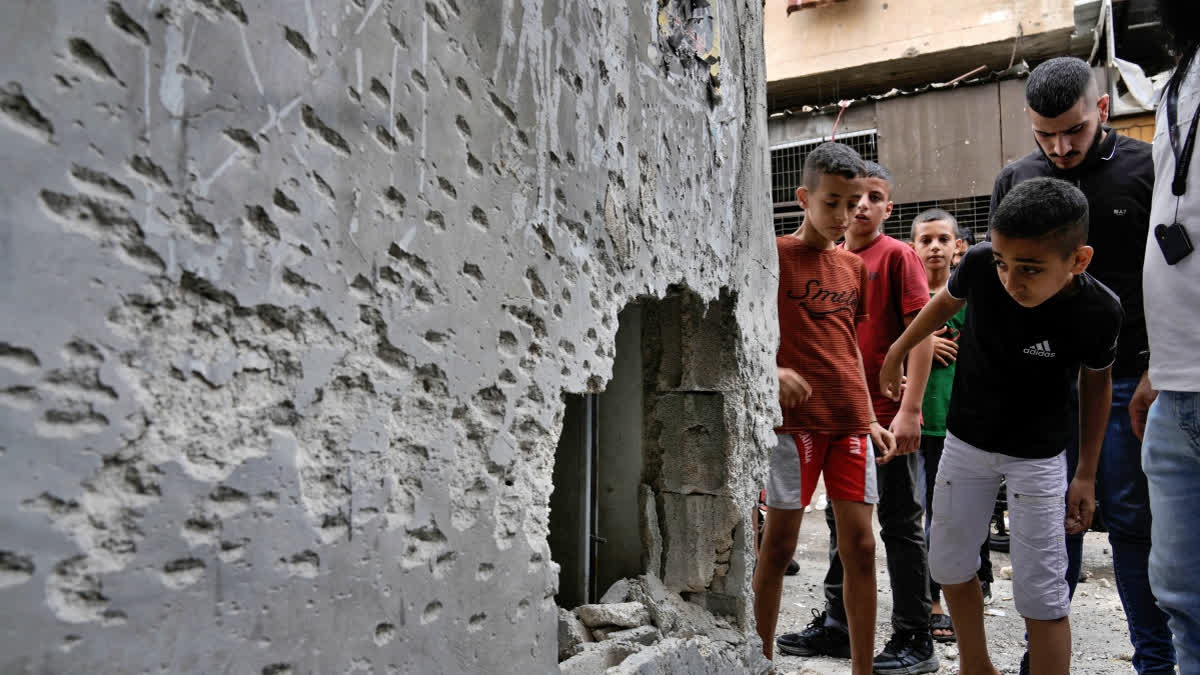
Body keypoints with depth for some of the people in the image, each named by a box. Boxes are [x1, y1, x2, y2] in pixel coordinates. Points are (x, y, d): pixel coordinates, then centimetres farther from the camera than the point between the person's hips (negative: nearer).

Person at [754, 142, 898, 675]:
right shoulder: (775, 255, -3)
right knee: (778, 543, 2)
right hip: (794, 417, -5)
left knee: (860, 545, 6)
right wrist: (774, 372, -20)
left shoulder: (854, 267, 15)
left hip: (850, 422, 5)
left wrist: (870, 419, 15)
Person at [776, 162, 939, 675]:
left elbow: (922, 332, -11)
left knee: (900, 525, 2)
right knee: (842, 522, 15)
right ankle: (837, 626, 28)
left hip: (888, 416, -6)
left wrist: (910, 409, -17)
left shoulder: (897, 256, -5)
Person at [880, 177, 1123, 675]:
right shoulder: (980, 264, -22)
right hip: (966, 440, 3)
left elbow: (1096, 381, -4)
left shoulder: (1098, 311, -24)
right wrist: (898, 349, 14)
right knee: (949, 566, 13)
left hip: (1038, 455, -2)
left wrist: (1087, 473, -1)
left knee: (1041, 594, -2)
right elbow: (946, 302, 2)